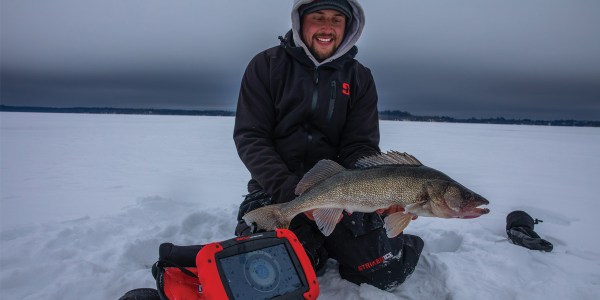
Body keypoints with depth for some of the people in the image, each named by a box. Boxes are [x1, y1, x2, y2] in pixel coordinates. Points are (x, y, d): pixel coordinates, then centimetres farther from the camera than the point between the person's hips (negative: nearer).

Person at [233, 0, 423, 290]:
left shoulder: (360, 78, 4)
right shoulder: (267, 65, -2)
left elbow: (360, 147, -2)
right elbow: (250, 138, -8)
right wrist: (292, 192, -22)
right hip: (276, 191, -1)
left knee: (386, 271, -11)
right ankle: (313, 246, 11)